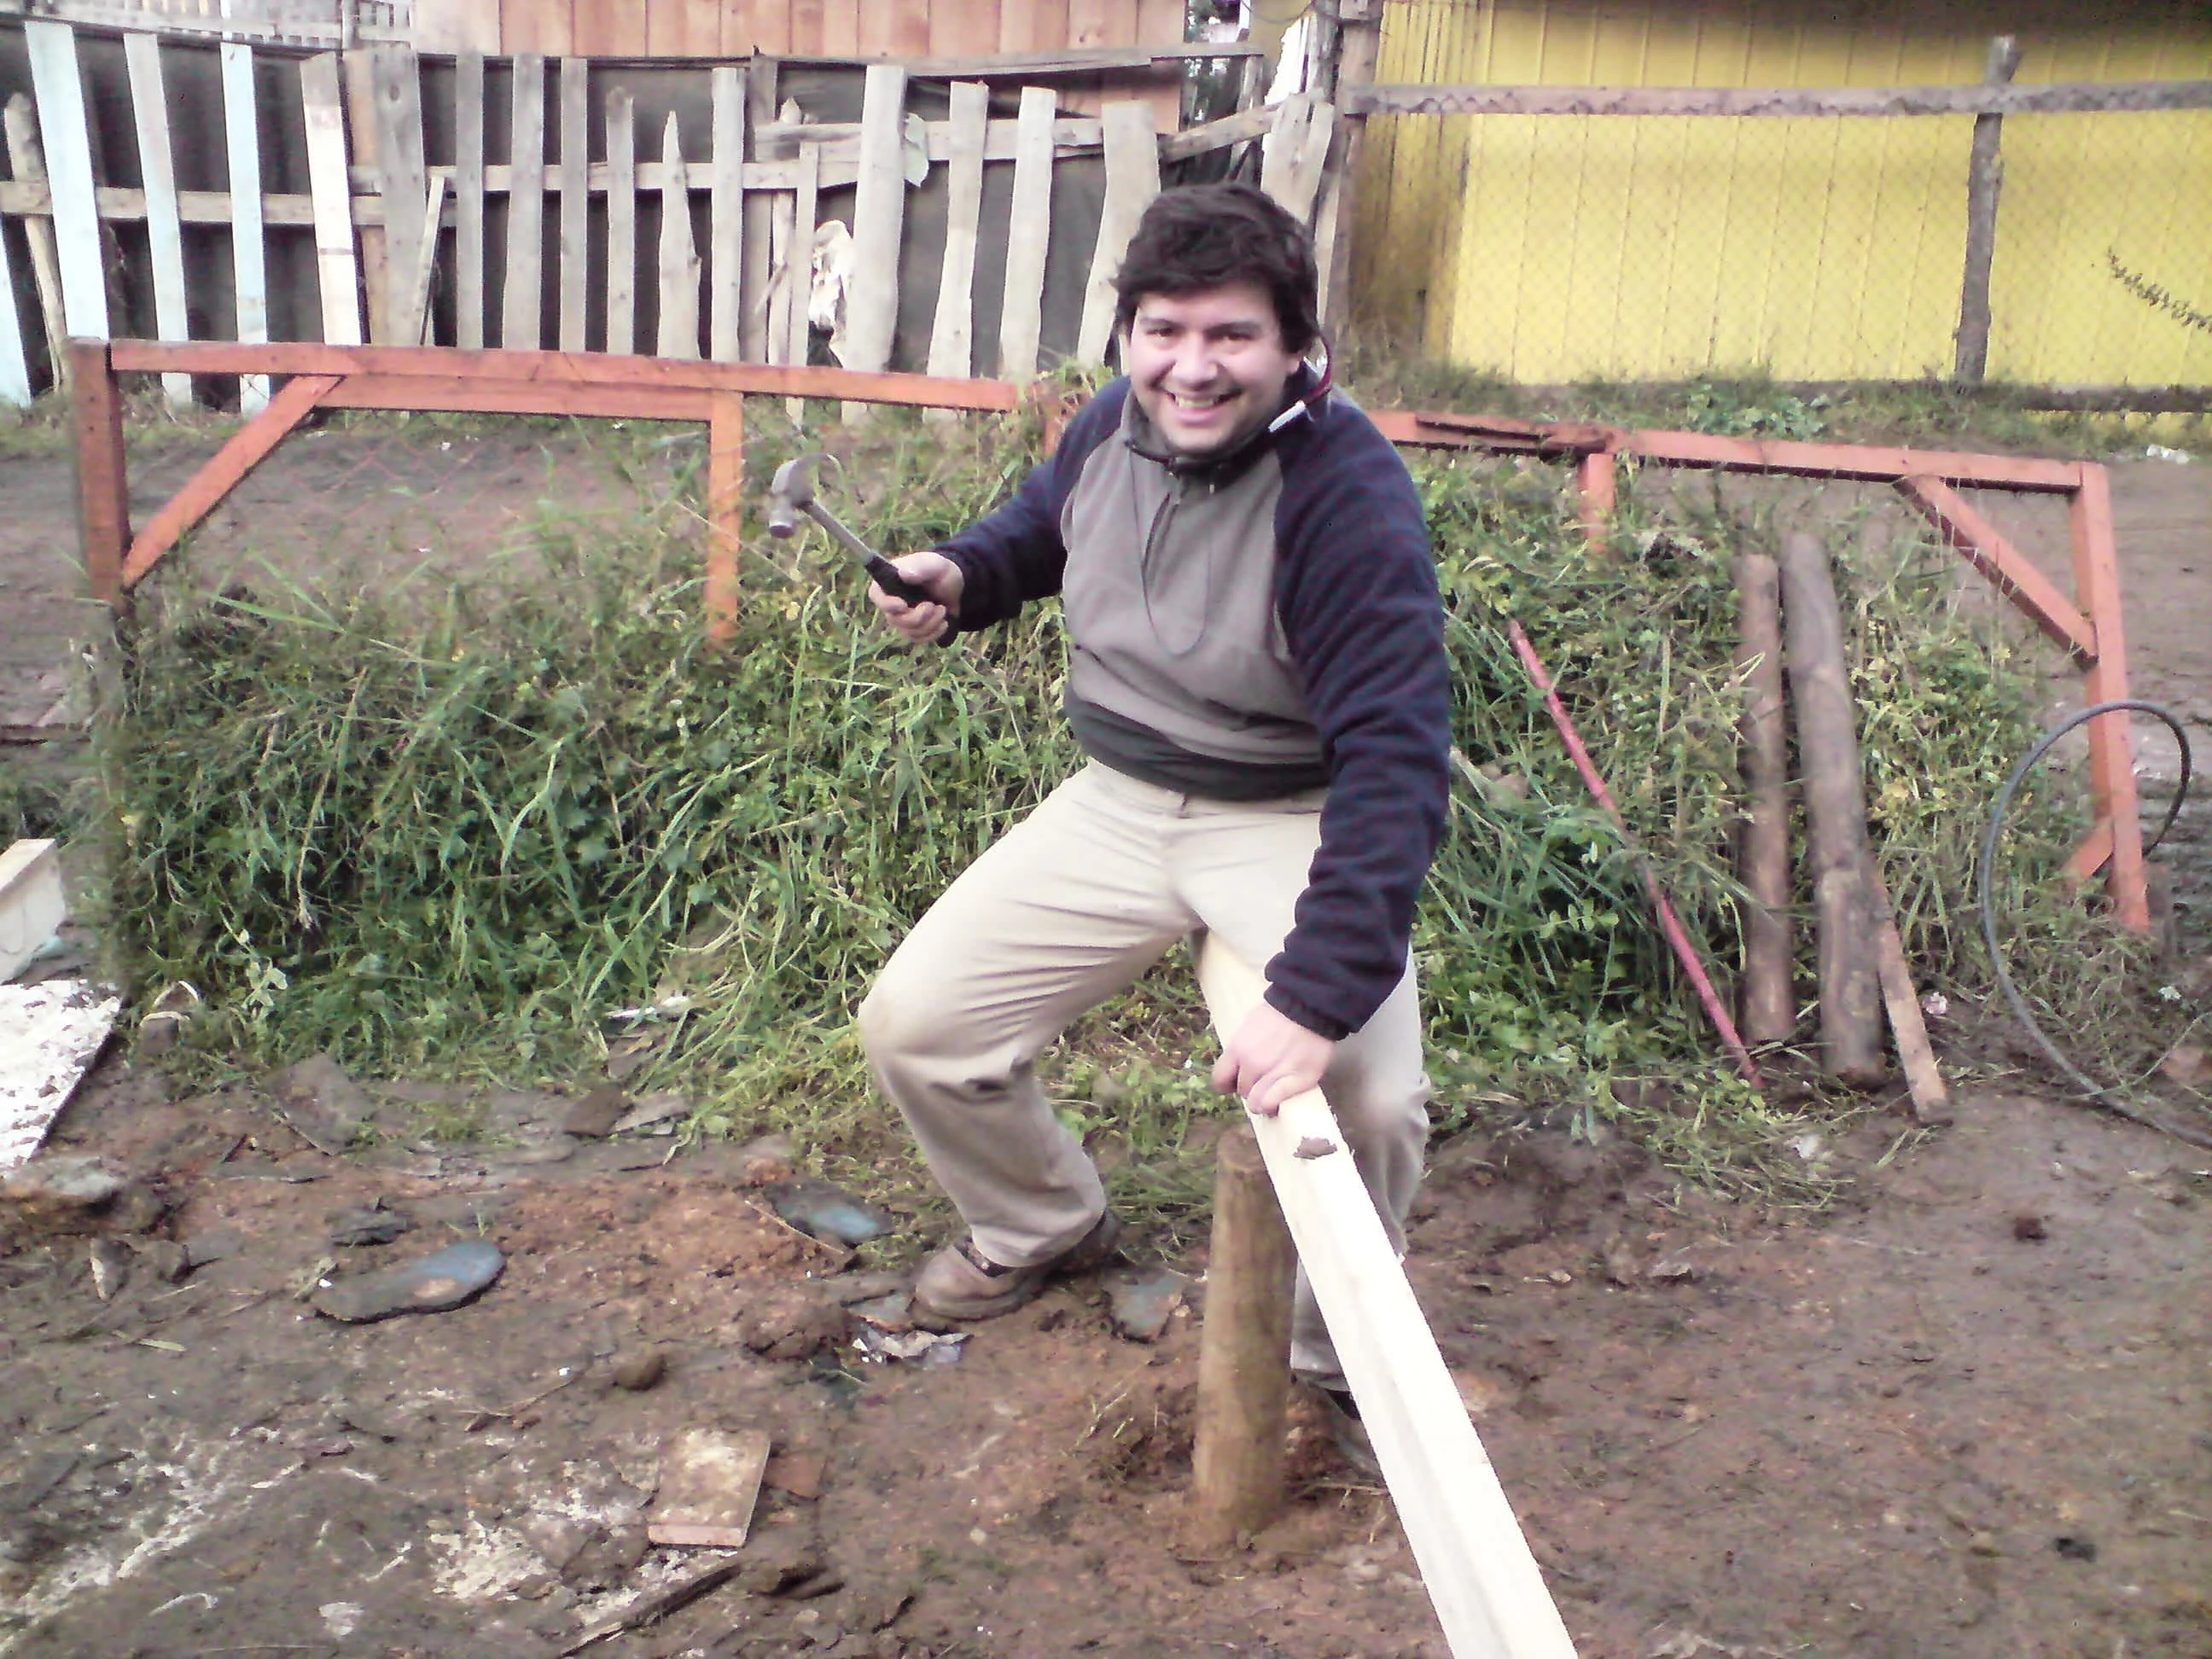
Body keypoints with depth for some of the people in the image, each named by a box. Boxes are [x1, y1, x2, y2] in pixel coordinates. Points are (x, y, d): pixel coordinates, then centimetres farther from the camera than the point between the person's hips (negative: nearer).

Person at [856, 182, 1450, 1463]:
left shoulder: (1346, 494, -26)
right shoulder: (1113, 429, -5)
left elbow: (1396, 756, -31)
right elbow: (1044, 523, 21)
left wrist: (1318, 998, -38)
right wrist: (963, 577, -2)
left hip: (1294, 822, -5)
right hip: (1120, 803, 6)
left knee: (1370, 1102, -26)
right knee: (913, 1024, 0)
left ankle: (1340, 1360, 9)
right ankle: (1047, 1226, 32)